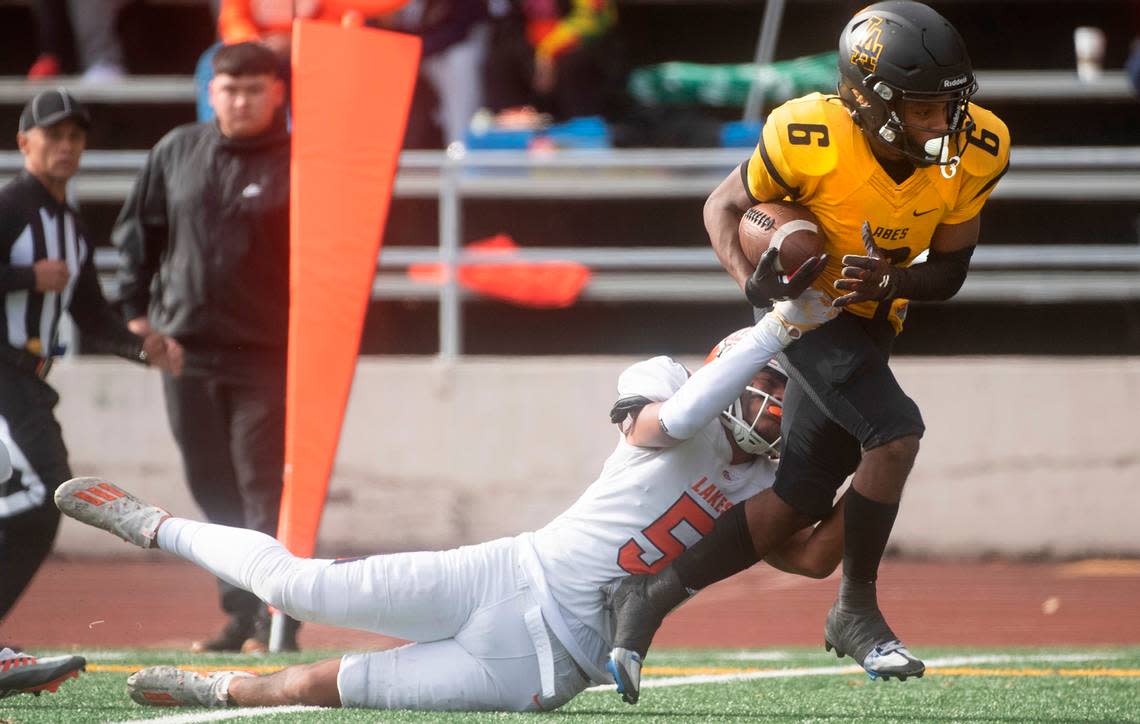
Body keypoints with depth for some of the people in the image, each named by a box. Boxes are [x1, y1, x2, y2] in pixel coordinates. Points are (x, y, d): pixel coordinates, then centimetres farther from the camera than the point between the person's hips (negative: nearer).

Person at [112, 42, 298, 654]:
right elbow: (137, 230, 17)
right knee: (213, 489, 10)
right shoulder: (176, 154, 7)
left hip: (267, 356, -4)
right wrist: (137, 309, 11)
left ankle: (276, 626, -7)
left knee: (265, 493, -9)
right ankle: (241, 614, 19)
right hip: (185, 350, 4)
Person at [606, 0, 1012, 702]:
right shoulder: (809, 138, -28)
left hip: (868, 320, 6)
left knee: (796, 500, 4)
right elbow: (725, 206, -9)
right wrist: (753, 280, -27)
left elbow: (948, 273, -7)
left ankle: (650, 594, 16)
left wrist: (889, 281, -29)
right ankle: (857, 611, -8)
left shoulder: (976, 150, -18)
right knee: (896, 430, -25)